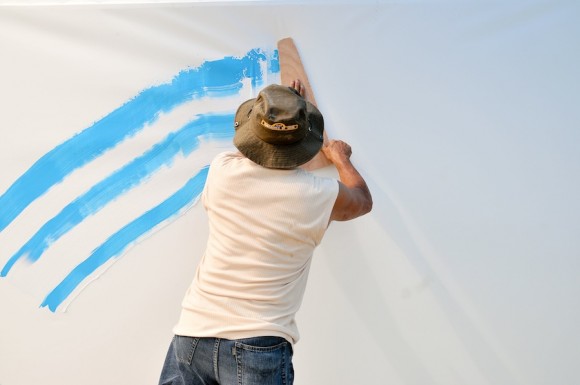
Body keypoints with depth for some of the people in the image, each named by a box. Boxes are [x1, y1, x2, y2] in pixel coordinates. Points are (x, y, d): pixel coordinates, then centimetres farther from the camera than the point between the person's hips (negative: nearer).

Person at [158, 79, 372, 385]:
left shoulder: (222, 170, -3)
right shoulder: (317, 196, -9)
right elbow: (363, 200, 16)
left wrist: (278, 108, 38)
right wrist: (341, 158, 34)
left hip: (192, 335, 3)